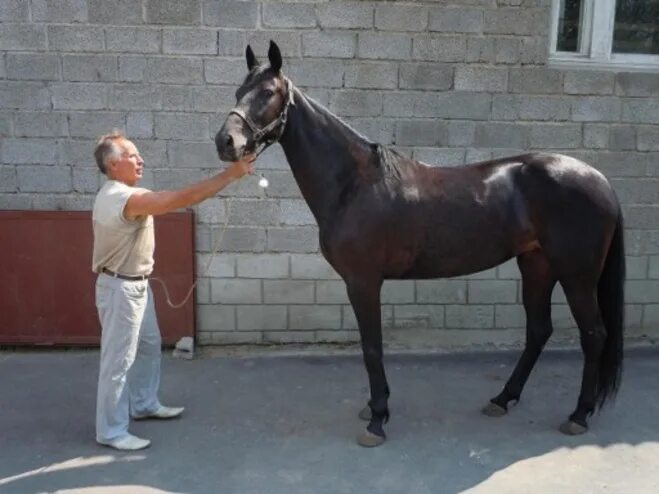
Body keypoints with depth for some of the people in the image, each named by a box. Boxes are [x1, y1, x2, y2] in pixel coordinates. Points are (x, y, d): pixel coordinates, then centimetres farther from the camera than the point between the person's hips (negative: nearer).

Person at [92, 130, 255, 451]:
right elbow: (183, 198, -32)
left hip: (136, 283, 11)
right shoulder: (126, 197, -26)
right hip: (121, 288, -11)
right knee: (119, 359, -1)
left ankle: (144, 404, 38)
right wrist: (230, 174, -31)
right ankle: (111, 431, 12)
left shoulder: (117, 194, 8)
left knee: (149, 344, 21)